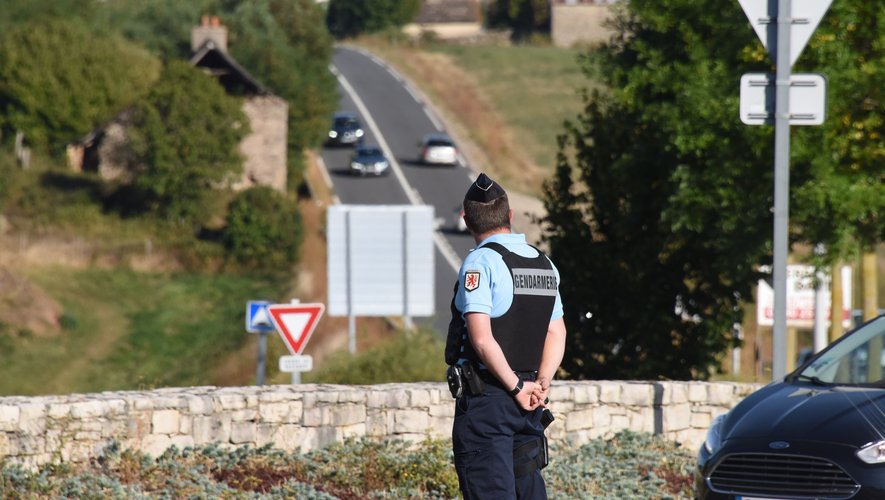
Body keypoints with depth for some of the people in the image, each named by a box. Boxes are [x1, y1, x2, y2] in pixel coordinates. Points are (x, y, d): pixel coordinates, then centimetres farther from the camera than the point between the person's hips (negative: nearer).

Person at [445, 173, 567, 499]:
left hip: (485, 398, -7)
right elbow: (557, 334, 12)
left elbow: (481, 338, -20)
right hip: (529, 408, 7)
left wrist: (516, 388, -13)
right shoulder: (544, 264, 12)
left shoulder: (480, 262, -12)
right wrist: (541, 382, 1)